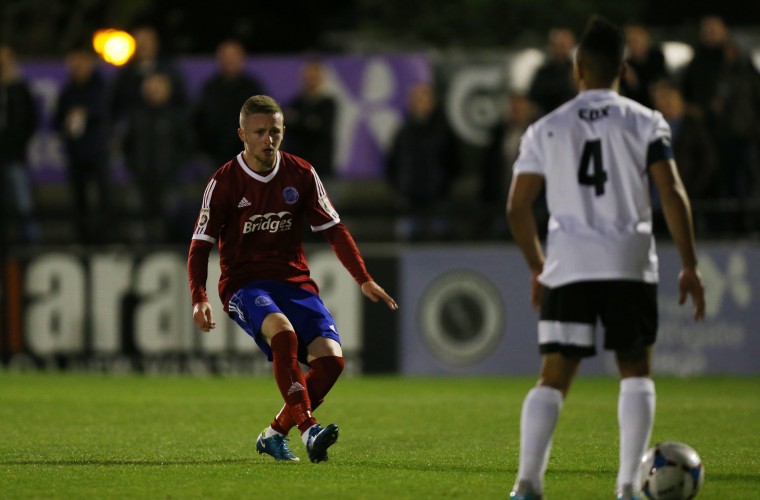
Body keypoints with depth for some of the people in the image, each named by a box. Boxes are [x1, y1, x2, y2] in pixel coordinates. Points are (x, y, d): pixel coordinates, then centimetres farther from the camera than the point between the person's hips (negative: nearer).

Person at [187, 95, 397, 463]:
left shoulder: (301, 175, 4)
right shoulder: (224, 183, -4)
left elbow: (333, 229, 11)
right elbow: (201, 245, -2)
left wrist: (364, 280, 1)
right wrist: (199, 299, -17)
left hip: (294, 281, 4)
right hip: (245, 284, -4)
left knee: (331, 358, -19)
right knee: (283, 332, -37)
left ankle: (275, 434, 0)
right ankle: (309, 430, -41)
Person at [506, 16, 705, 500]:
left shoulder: (545, 129, 9)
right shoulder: (645, 122, 4)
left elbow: (518, 208, 9)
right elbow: (673, 194, -5)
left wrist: (538, 268, 22)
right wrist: (690, 267, 0)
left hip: (567, 265, 1)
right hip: (630, 264, -1)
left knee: (553, 379, 2)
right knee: (636, 372, 12)